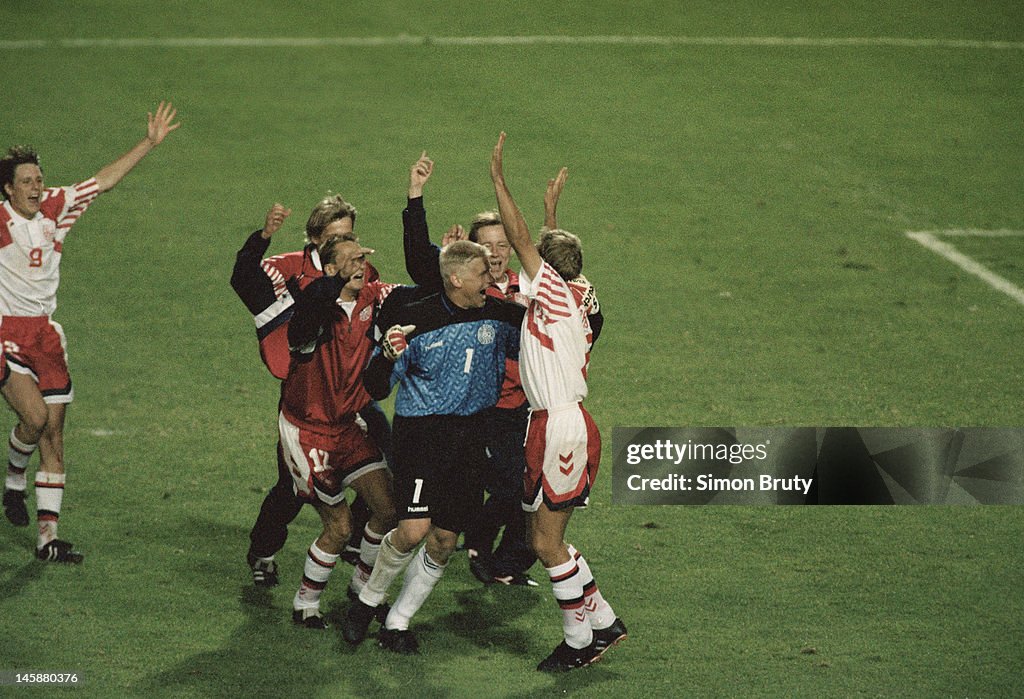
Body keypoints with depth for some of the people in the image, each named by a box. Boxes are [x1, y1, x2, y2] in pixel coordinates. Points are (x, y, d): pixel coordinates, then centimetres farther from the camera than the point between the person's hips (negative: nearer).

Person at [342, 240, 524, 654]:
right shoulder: (415, 320, -9)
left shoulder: (500, 316, 3)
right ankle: (368, 600, 8)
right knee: (413, 530, -18)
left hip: (472, 435, 5)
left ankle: (397, 623, 17)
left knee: (444, 542, 3)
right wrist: (388, 355, -28)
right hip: (420, 430, -5)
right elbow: (376, 388, -7)